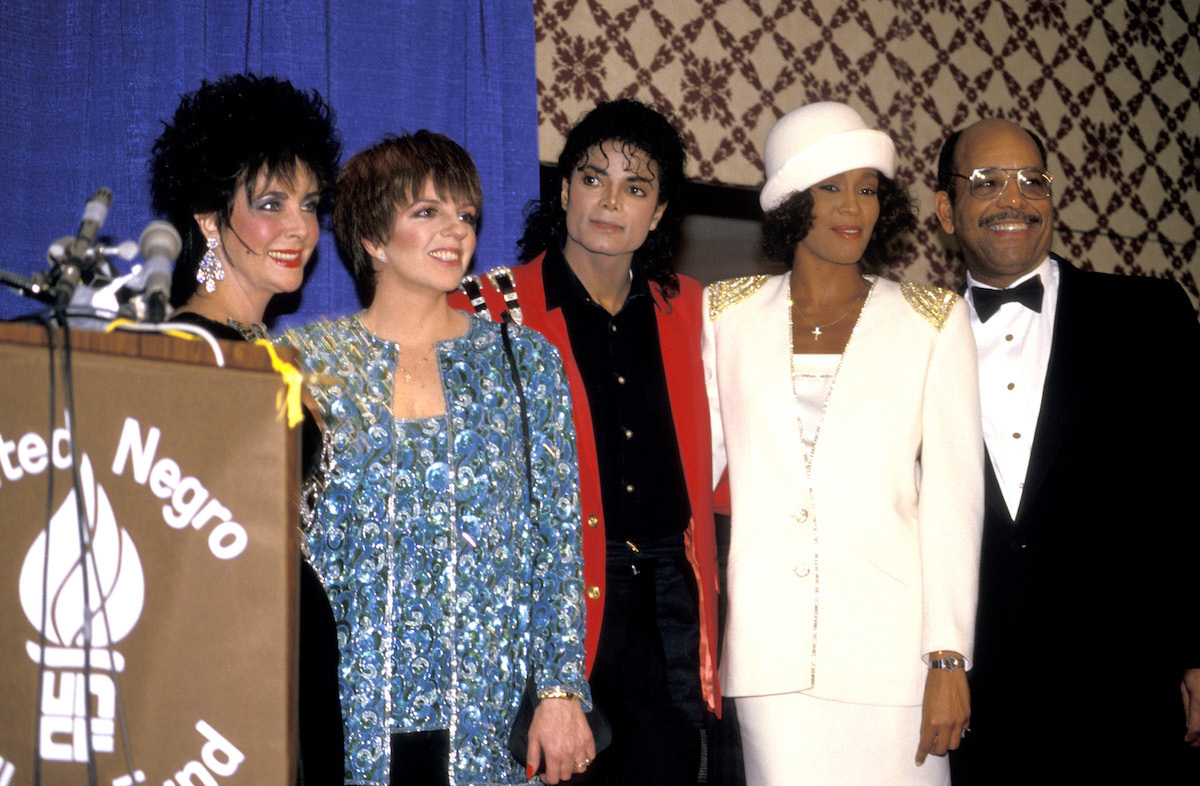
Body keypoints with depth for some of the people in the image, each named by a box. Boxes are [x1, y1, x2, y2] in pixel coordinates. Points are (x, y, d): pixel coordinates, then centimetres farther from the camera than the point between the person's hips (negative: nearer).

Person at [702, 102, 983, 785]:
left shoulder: (933, 319, 5)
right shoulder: (730, 313, 11)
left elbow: (954, 495, 0)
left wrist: (949, 659, -7)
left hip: (888, 645, -1)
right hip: (766, 647, 1)